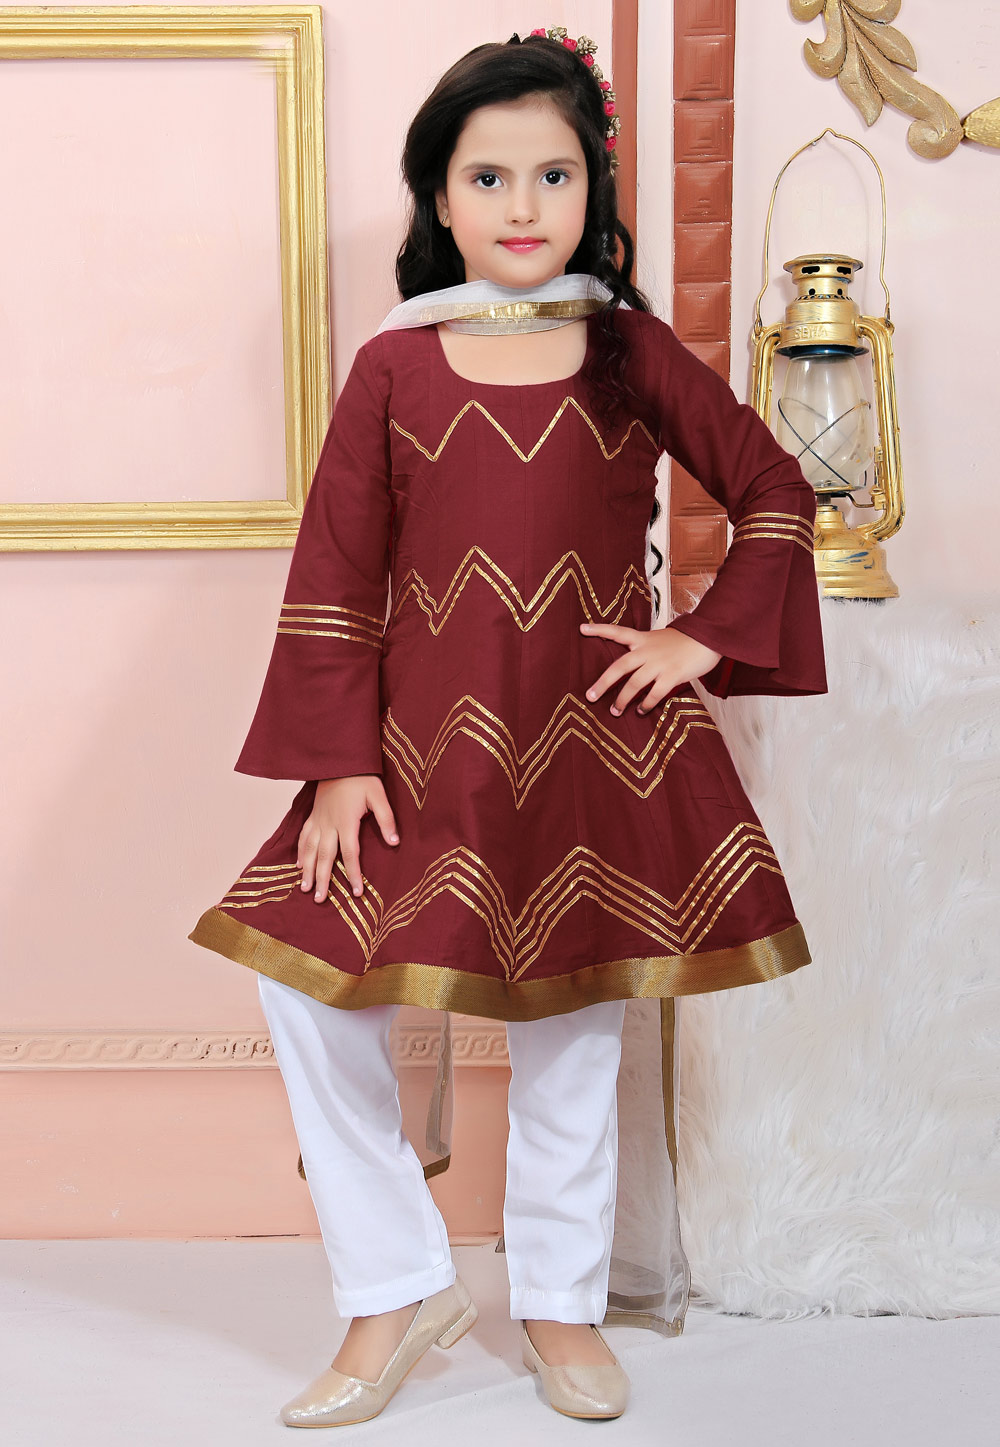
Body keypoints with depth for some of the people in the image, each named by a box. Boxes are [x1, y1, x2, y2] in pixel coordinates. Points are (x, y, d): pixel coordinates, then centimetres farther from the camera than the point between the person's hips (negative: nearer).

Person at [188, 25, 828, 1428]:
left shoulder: (634, 353, 4)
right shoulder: (394, 366, 3)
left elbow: (779, 495, 11)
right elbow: (334, 578, 0)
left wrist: (707, 638, -1)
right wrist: (338, 760, -7)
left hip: (597, 737, 0)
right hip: (425, 740, 1)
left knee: (576, 1026, 8)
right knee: (305, 982, -7)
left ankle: (563, 1302, 31)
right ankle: (402, 1290, 14)